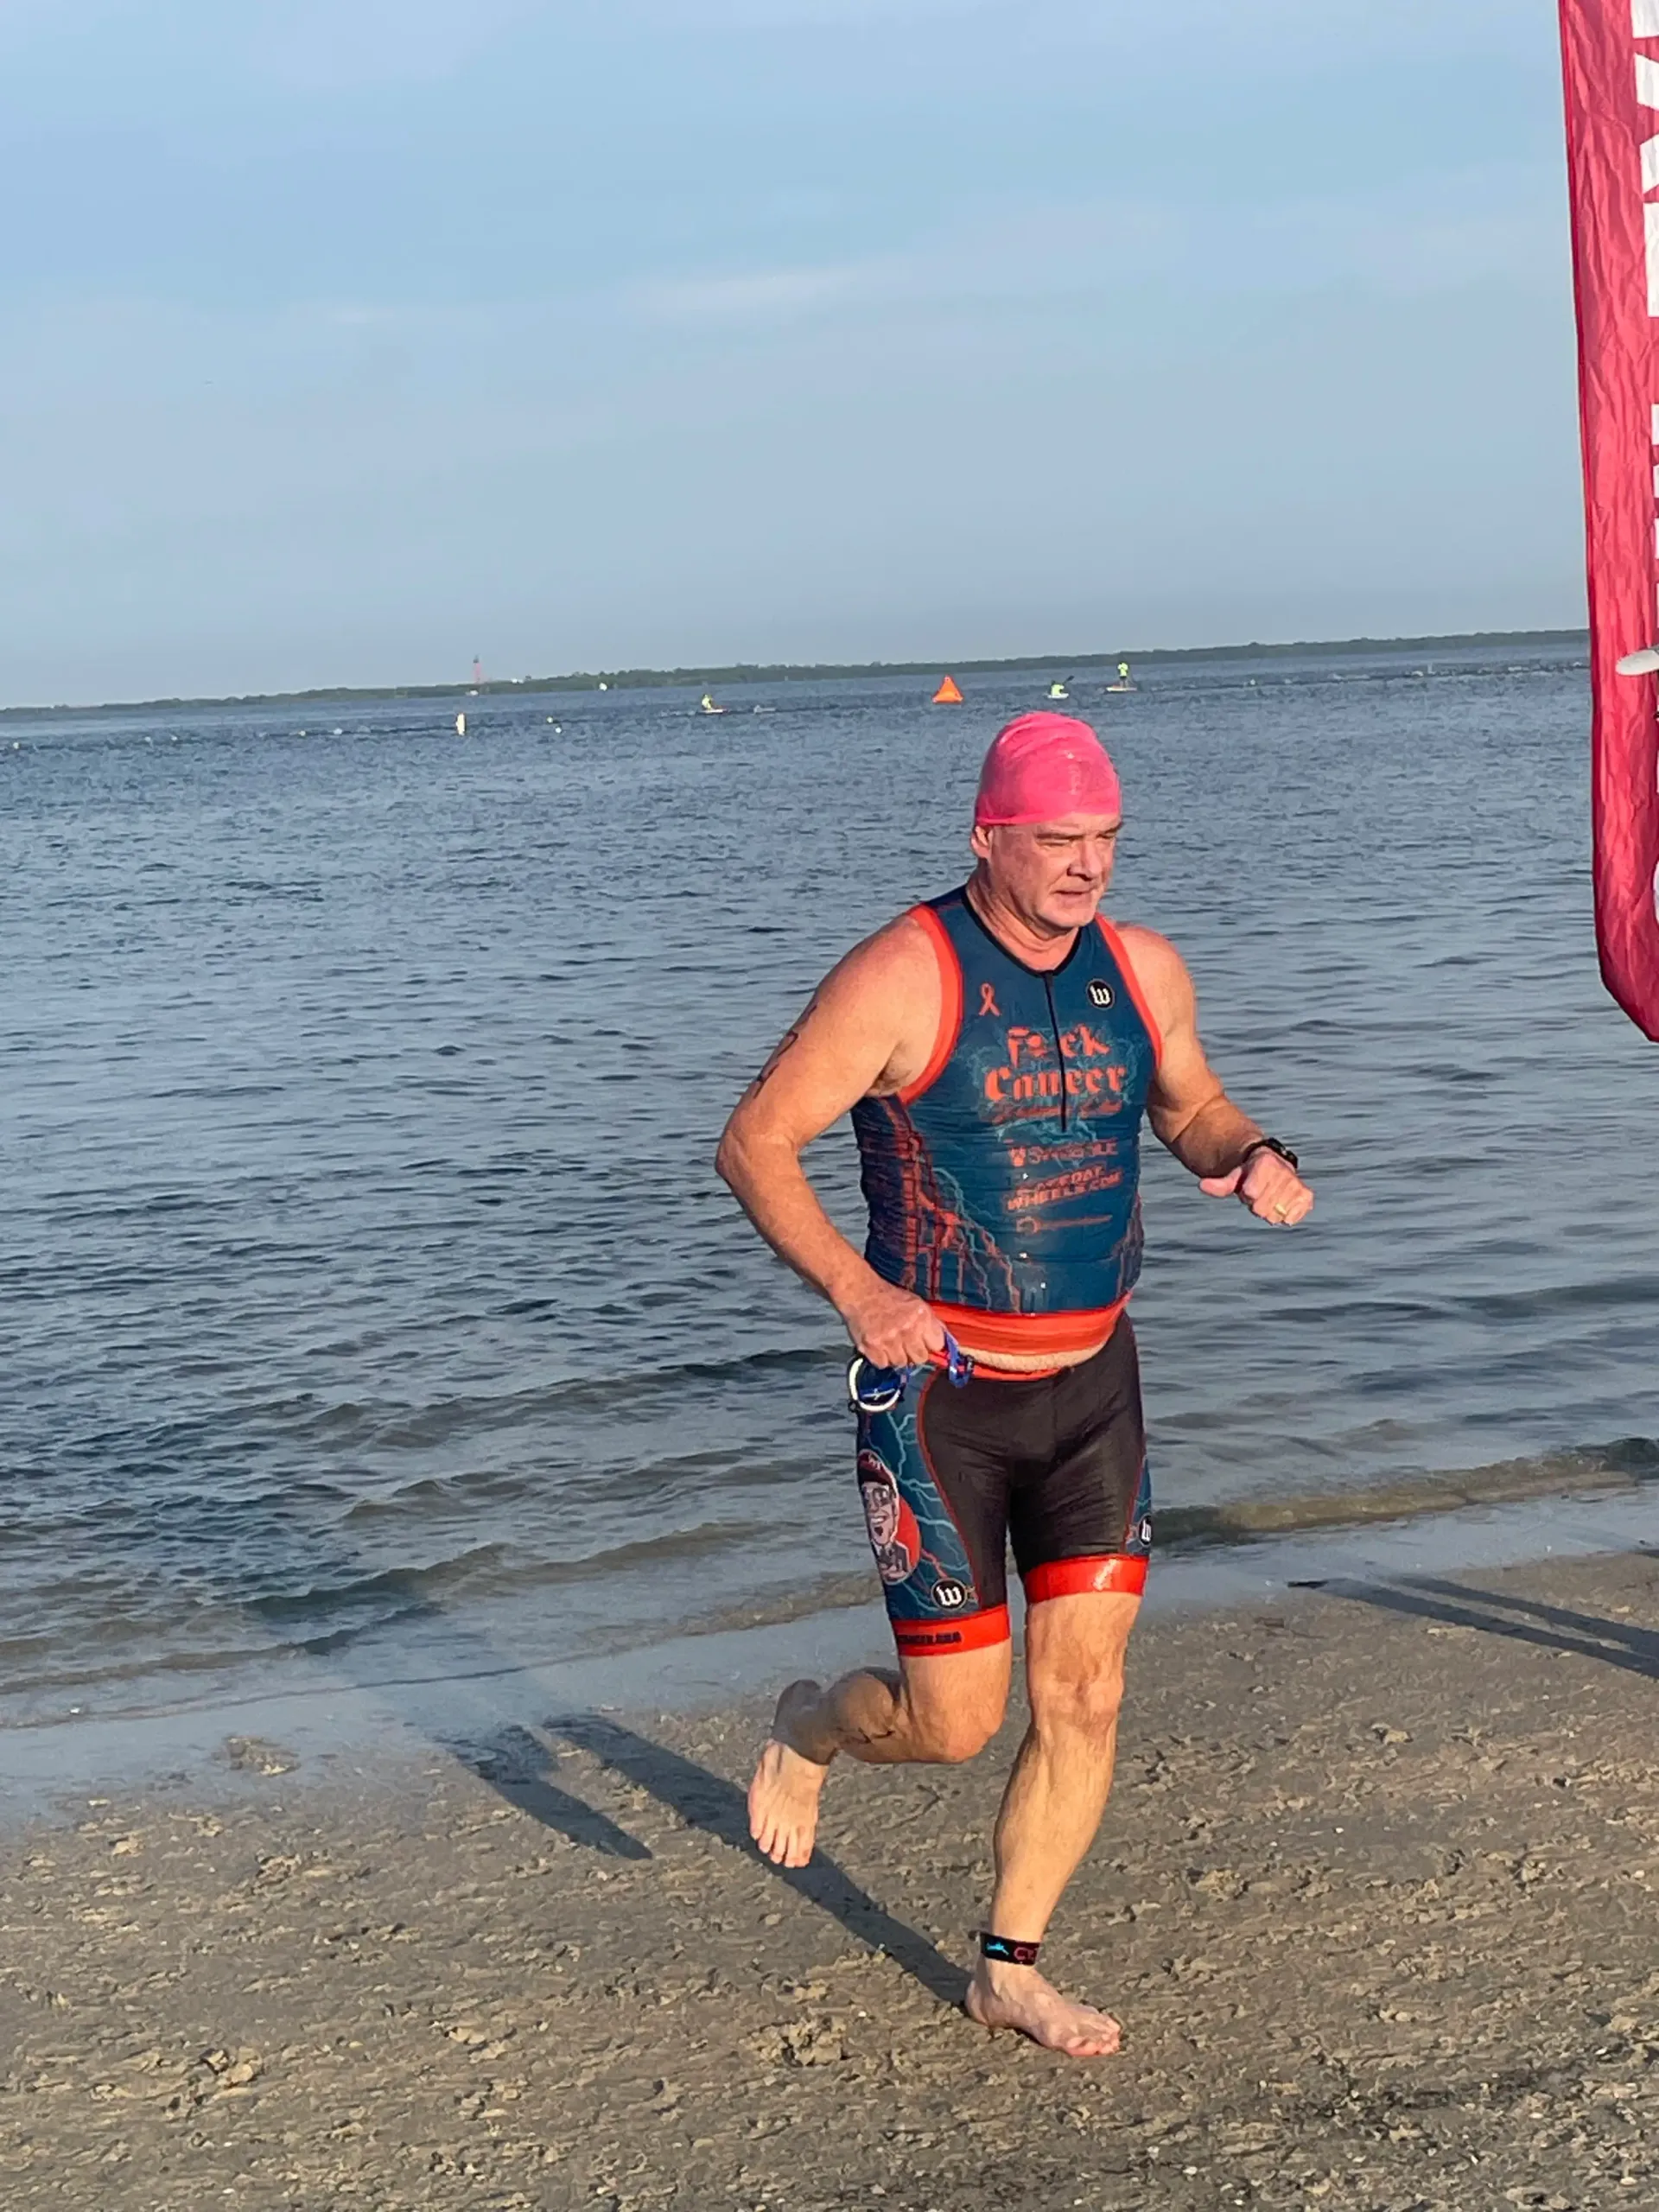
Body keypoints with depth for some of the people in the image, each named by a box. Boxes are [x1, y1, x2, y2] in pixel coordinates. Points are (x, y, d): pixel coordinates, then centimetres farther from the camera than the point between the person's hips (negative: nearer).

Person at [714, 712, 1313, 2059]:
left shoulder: (1143, 970, 2)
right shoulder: (905, 977, -15)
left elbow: (1189, 1107, 20)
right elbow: (754, 1146, -13)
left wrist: (1254, 1160, -4)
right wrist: (856, 1291, -27)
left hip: (1094, 1383, 5)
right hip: (941, 1388, -5)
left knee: (1085, 1696, 3)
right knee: (956, 1723, 0)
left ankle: (1011, 1971, 23)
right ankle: (811, 1729, 35)